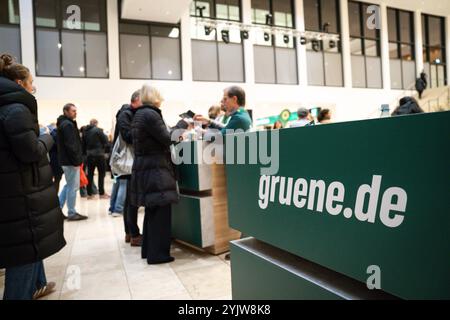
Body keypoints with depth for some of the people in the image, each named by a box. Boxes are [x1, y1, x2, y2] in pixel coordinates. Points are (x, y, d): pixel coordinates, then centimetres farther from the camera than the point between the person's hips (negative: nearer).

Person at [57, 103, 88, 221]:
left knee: (69, 185, 19)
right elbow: (70, 145, -22)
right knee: (73, 187, -3)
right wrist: (76, 160, -19)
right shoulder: (68, 124, -14)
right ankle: (72, 213, 5)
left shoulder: (64, 123, 18)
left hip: (66, 160, 10)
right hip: (70, 161, -10)